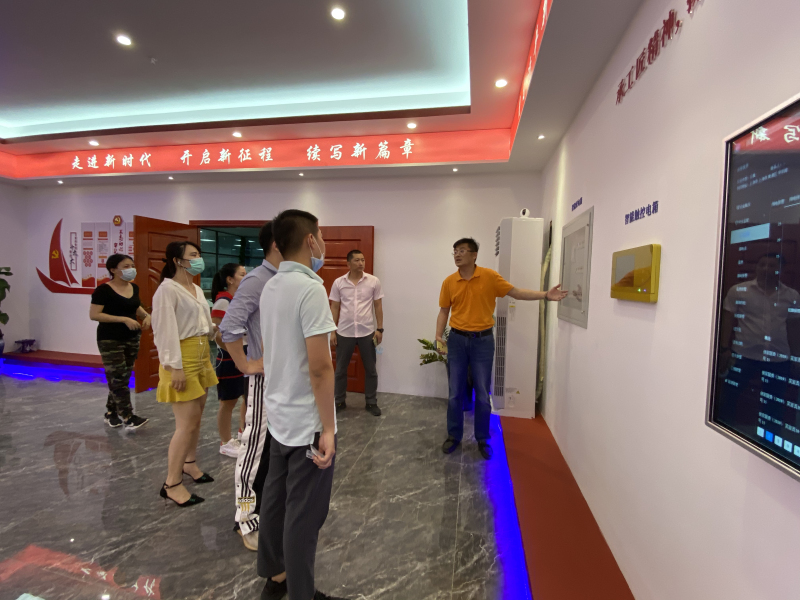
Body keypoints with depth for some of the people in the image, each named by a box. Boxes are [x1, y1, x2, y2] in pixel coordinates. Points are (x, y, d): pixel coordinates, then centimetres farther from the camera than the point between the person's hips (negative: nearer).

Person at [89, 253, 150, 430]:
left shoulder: (134, 288, 8)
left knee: (123, 377, 11)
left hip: (132, 338, 7)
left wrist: (146, 315, 1)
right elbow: (94, 315, -17)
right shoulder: (104, 290, -13)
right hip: (110, 340, -7)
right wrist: (124, 319, -23)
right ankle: (127, 417, -1)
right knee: (118, 378, -5)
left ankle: (111, 413, 25)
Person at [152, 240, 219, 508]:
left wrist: (213, 329, 2)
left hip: (202, 356, 9)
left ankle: (189, 464, 36)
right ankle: (172, 484, 9)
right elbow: (165, 330, -19)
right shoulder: (167, 289, -13)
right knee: (187, 423, -5)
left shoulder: (197, 289, 12)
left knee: (196, 418, 18)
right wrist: (175, 367, -22)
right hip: (183, 358, -8)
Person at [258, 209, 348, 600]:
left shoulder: (270, 288, 6)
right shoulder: (310, 288, -21)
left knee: (275, 499, 22)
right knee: (303, 515, 7)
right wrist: (328, 429, -17)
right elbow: (319, 368, -24)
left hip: (279, 416, 9)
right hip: (308, 422, -9)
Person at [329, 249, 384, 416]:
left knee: (370, 369, 9)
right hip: (344, 332, 1)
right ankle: (339, 401, 30)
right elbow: (334, 308, 3)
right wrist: (332, 331, 0)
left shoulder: (373, 281, -2)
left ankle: (371, 402, 26)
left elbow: (378, 306, 2)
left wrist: (379, 329, -3)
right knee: (341, 369, 12)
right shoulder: (338, 283, -1)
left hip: (367, 332, 0)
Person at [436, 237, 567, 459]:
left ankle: (483, 439, 27)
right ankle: (454, 436, 27)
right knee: (455, 393, 9)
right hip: (457, 340, 1)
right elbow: (444, 311, 6)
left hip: (483, 341, -1)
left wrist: (545, 295, -9)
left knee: (482, 394, 8)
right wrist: (438, 336, -5)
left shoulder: (489, 276, -5)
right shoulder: (449, 282, 0)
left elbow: (516, 292, 0)